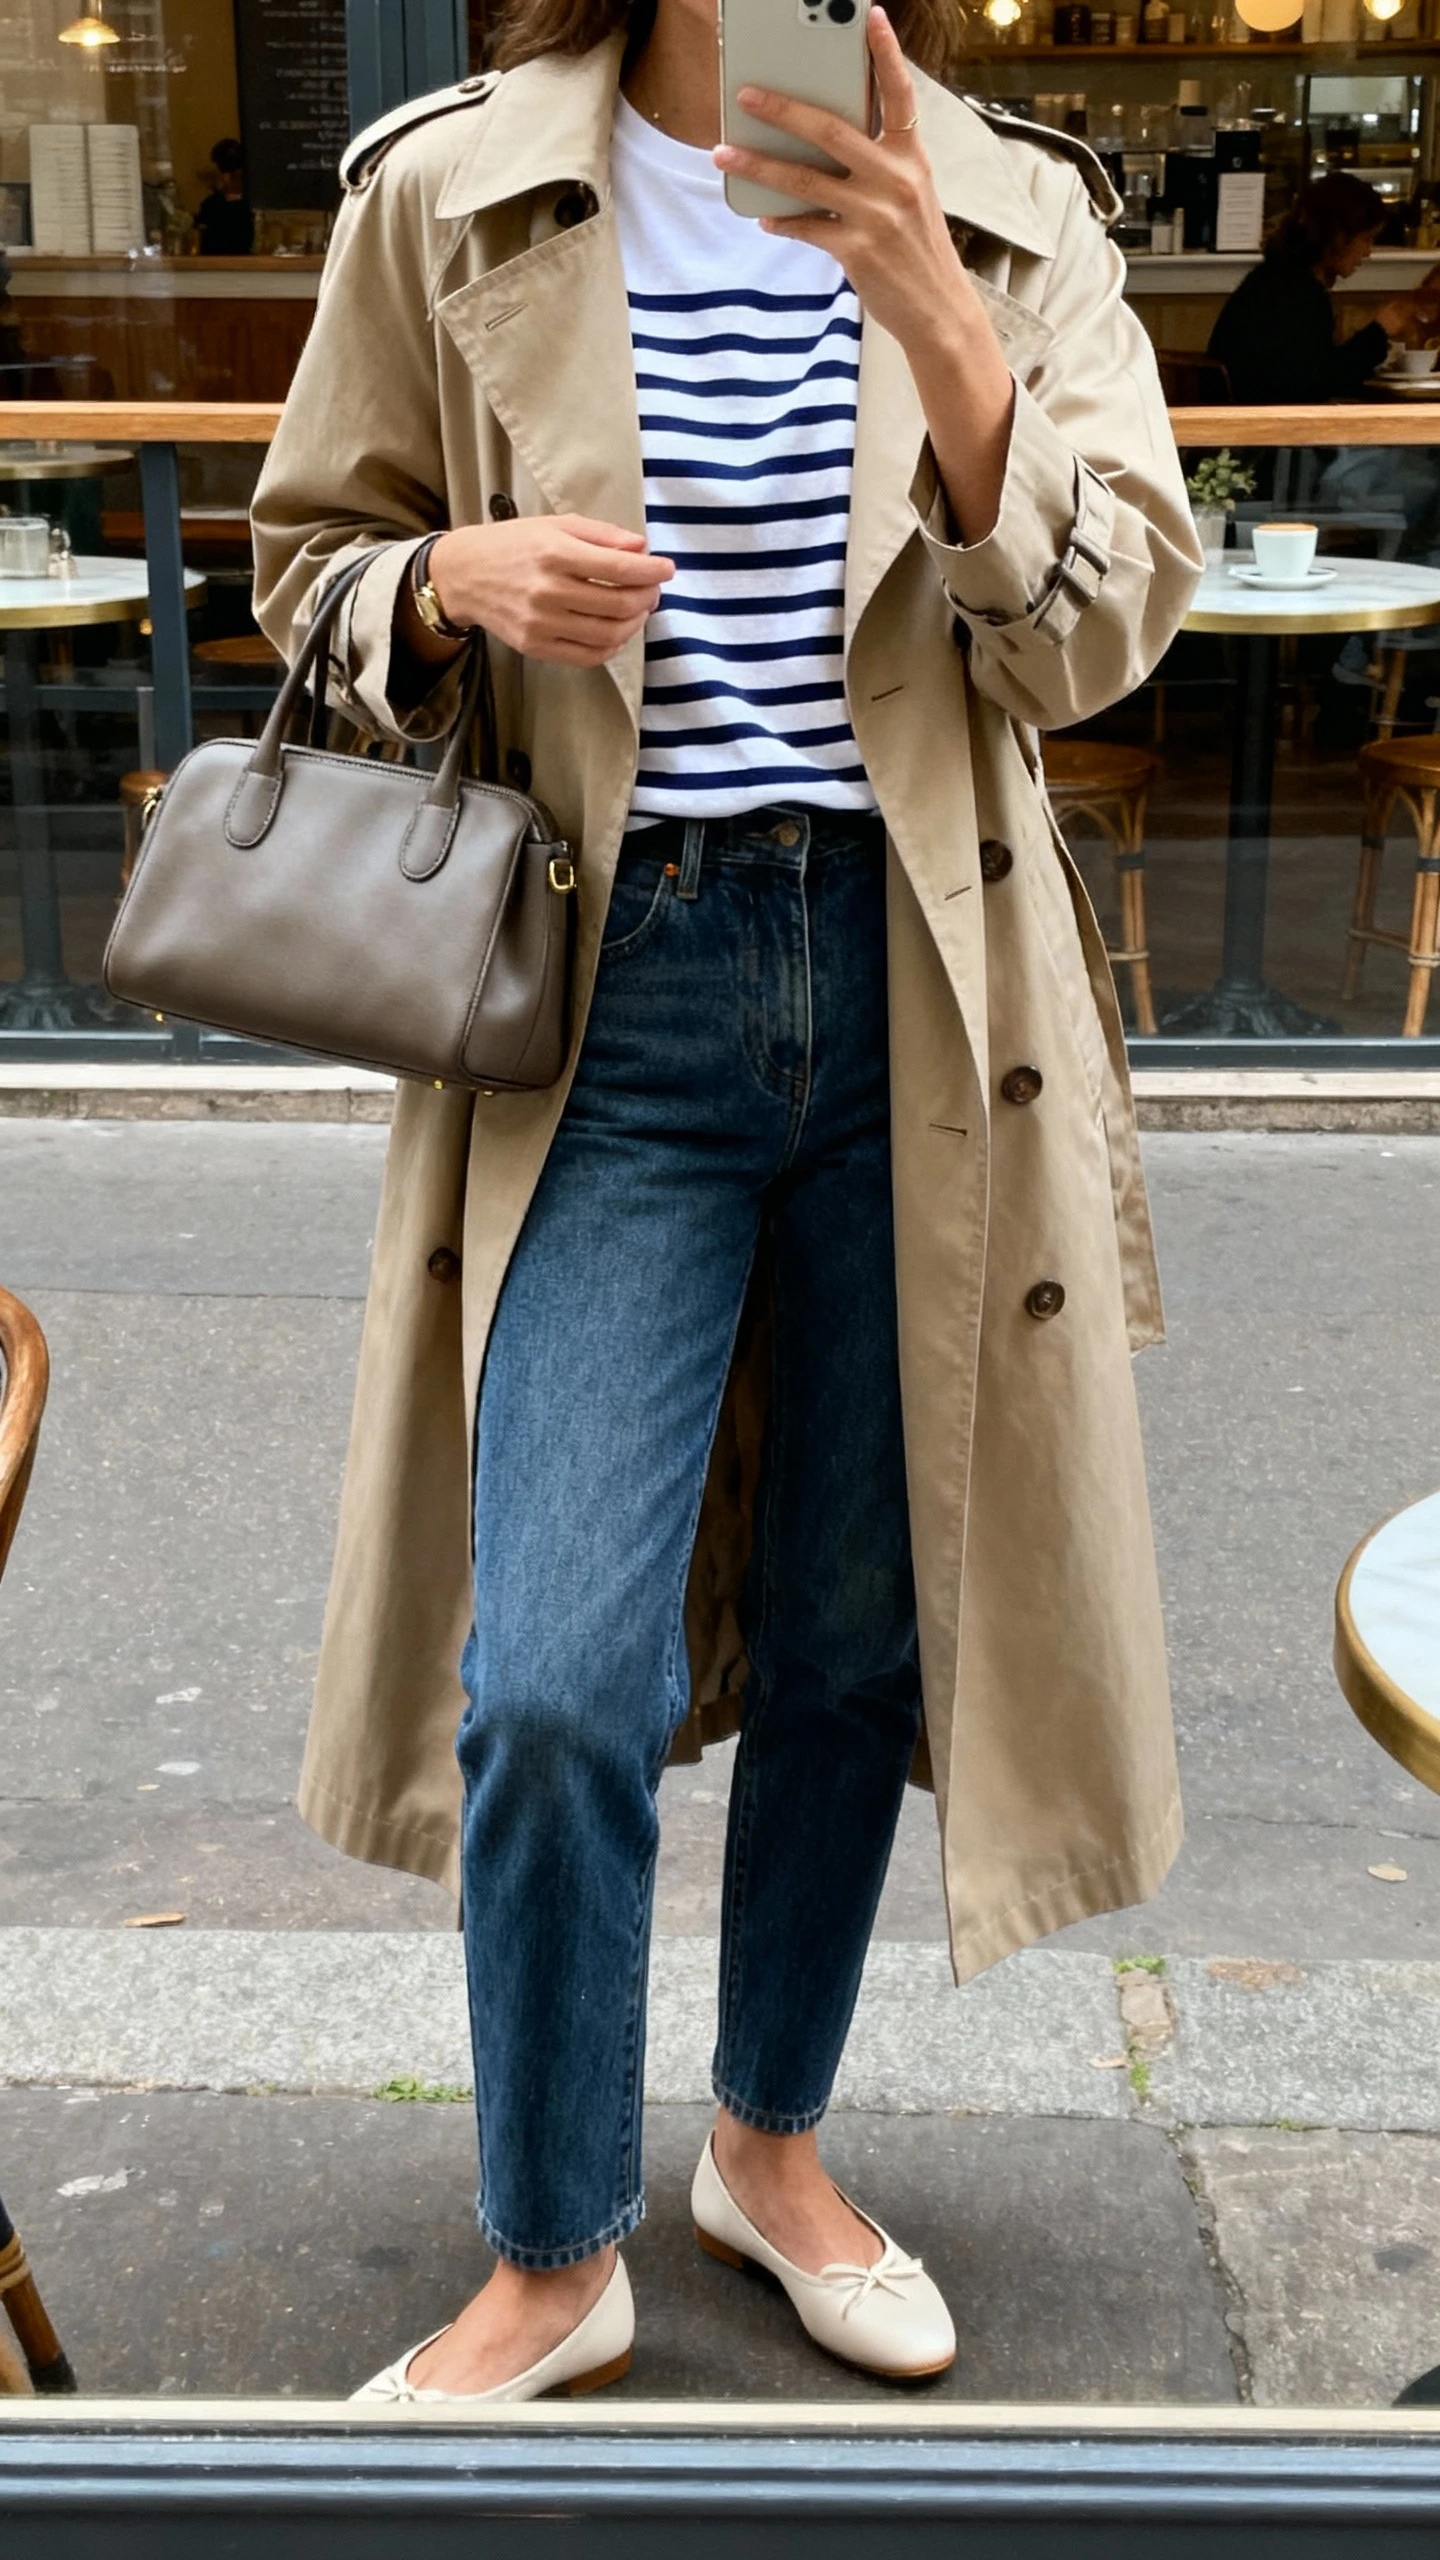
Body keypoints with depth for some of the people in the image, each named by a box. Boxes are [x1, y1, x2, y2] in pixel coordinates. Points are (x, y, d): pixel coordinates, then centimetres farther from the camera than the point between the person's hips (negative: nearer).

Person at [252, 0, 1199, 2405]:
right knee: (556, 1681, -8)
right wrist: (462, 580, -11)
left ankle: (772, 2140, 37)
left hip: (917, 991, 2)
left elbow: (1104, 627, -4)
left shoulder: (1018, 217, 5)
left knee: (854, 1627, 11)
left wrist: (933, 321, -18)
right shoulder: (447, 196, 2)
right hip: (610, 985, -1)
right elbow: (310, 561, 11)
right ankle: (555, 2258, 18)